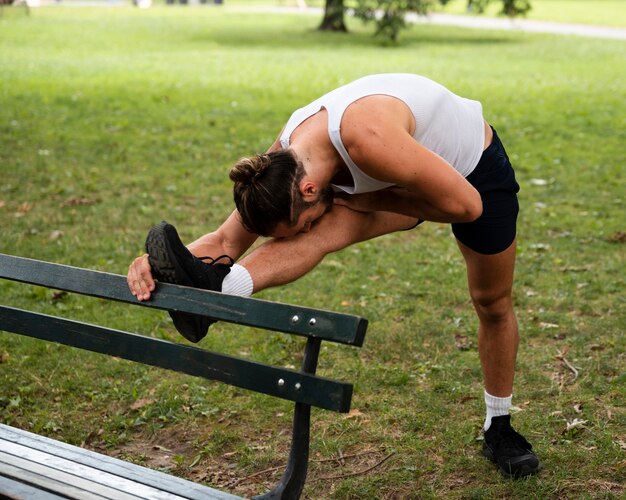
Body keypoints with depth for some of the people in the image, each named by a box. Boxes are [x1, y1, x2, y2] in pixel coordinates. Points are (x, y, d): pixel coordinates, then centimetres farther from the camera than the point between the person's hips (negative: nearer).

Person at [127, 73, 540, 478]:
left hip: (475, 171, -4)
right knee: (333, 227, -27)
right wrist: (154, 266, -37)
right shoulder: (282, 162, -23)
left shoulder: (365, 139, -45)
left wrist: (370, 201, -32)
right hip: (420, 167, 4)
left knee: (494, 304, 10)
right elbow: (228, 240, -19)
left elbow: (466, 205, -37)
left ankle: (499, 428, 32)